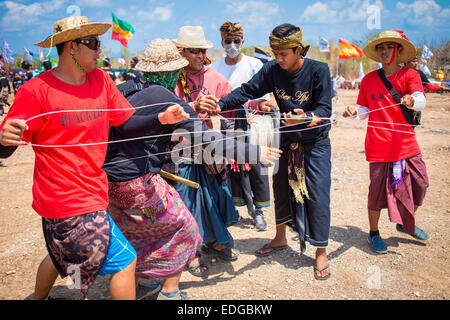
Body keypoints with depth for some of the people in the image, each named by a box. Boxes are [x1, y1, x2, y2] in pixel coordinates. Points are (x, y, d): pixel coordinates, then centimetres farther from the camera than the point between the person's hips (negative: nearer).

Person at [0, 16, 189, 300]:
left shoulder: (100, 79, 2)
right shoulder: (36, 91, -16)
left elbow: (128, 124, 2)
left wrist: (161, 119, -15)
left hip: (92, 190, 8)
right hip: (73, 202, -8)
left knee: (61, 256, 30)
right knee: (125, 261, -2)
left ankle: (39, 298, 57)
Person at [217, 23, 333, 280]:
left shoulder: (319, 70, -17)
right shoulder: (272, 70, -7)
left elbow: (325, 109, -20)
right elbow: (247, 90, -8)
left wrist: (306, 118, -40)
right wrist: (219, 105, -21)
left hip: (315, 142, -4)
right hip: (286, 140, 5)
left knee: (317, 194, -4)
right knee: (281, 188, 13)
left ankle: (321, 253, 12)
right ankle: (280, 239, 34)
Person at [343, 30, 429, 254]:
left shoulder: (409, 75, 1)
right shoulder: (369, 80, 6)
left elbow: (421, 102, -15)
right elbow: (364, 111, 10)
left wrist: (412, 101, -39)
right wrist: (354, 112, -12)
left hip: (407, 145, 1)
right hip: (379, 147, -1)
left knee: (419, 185, 8)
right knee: (378, 189, 2)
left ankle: (406, 224, 35)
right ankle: (373, 233, 23)